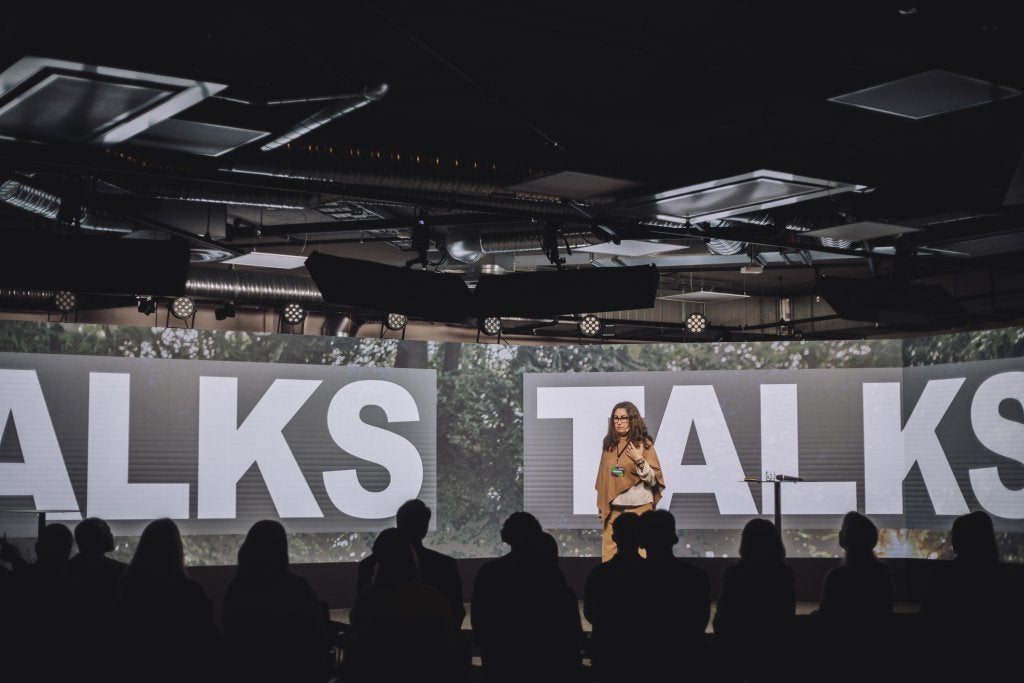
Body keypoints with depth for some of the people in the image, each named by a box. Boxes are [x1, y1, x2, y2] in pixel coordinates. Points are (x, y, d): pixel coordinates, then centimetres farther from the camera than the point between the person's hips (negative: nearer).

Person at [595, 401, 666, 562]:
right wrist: (601, 508, 13)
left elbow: (654, 479, -5)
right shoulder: (608, 445, 8)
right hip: (613, 509, 4)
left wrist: (640, 460, -18)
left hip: (638, 508, -4)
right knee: (609, 557, 3)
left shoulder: (643, 444, -4)